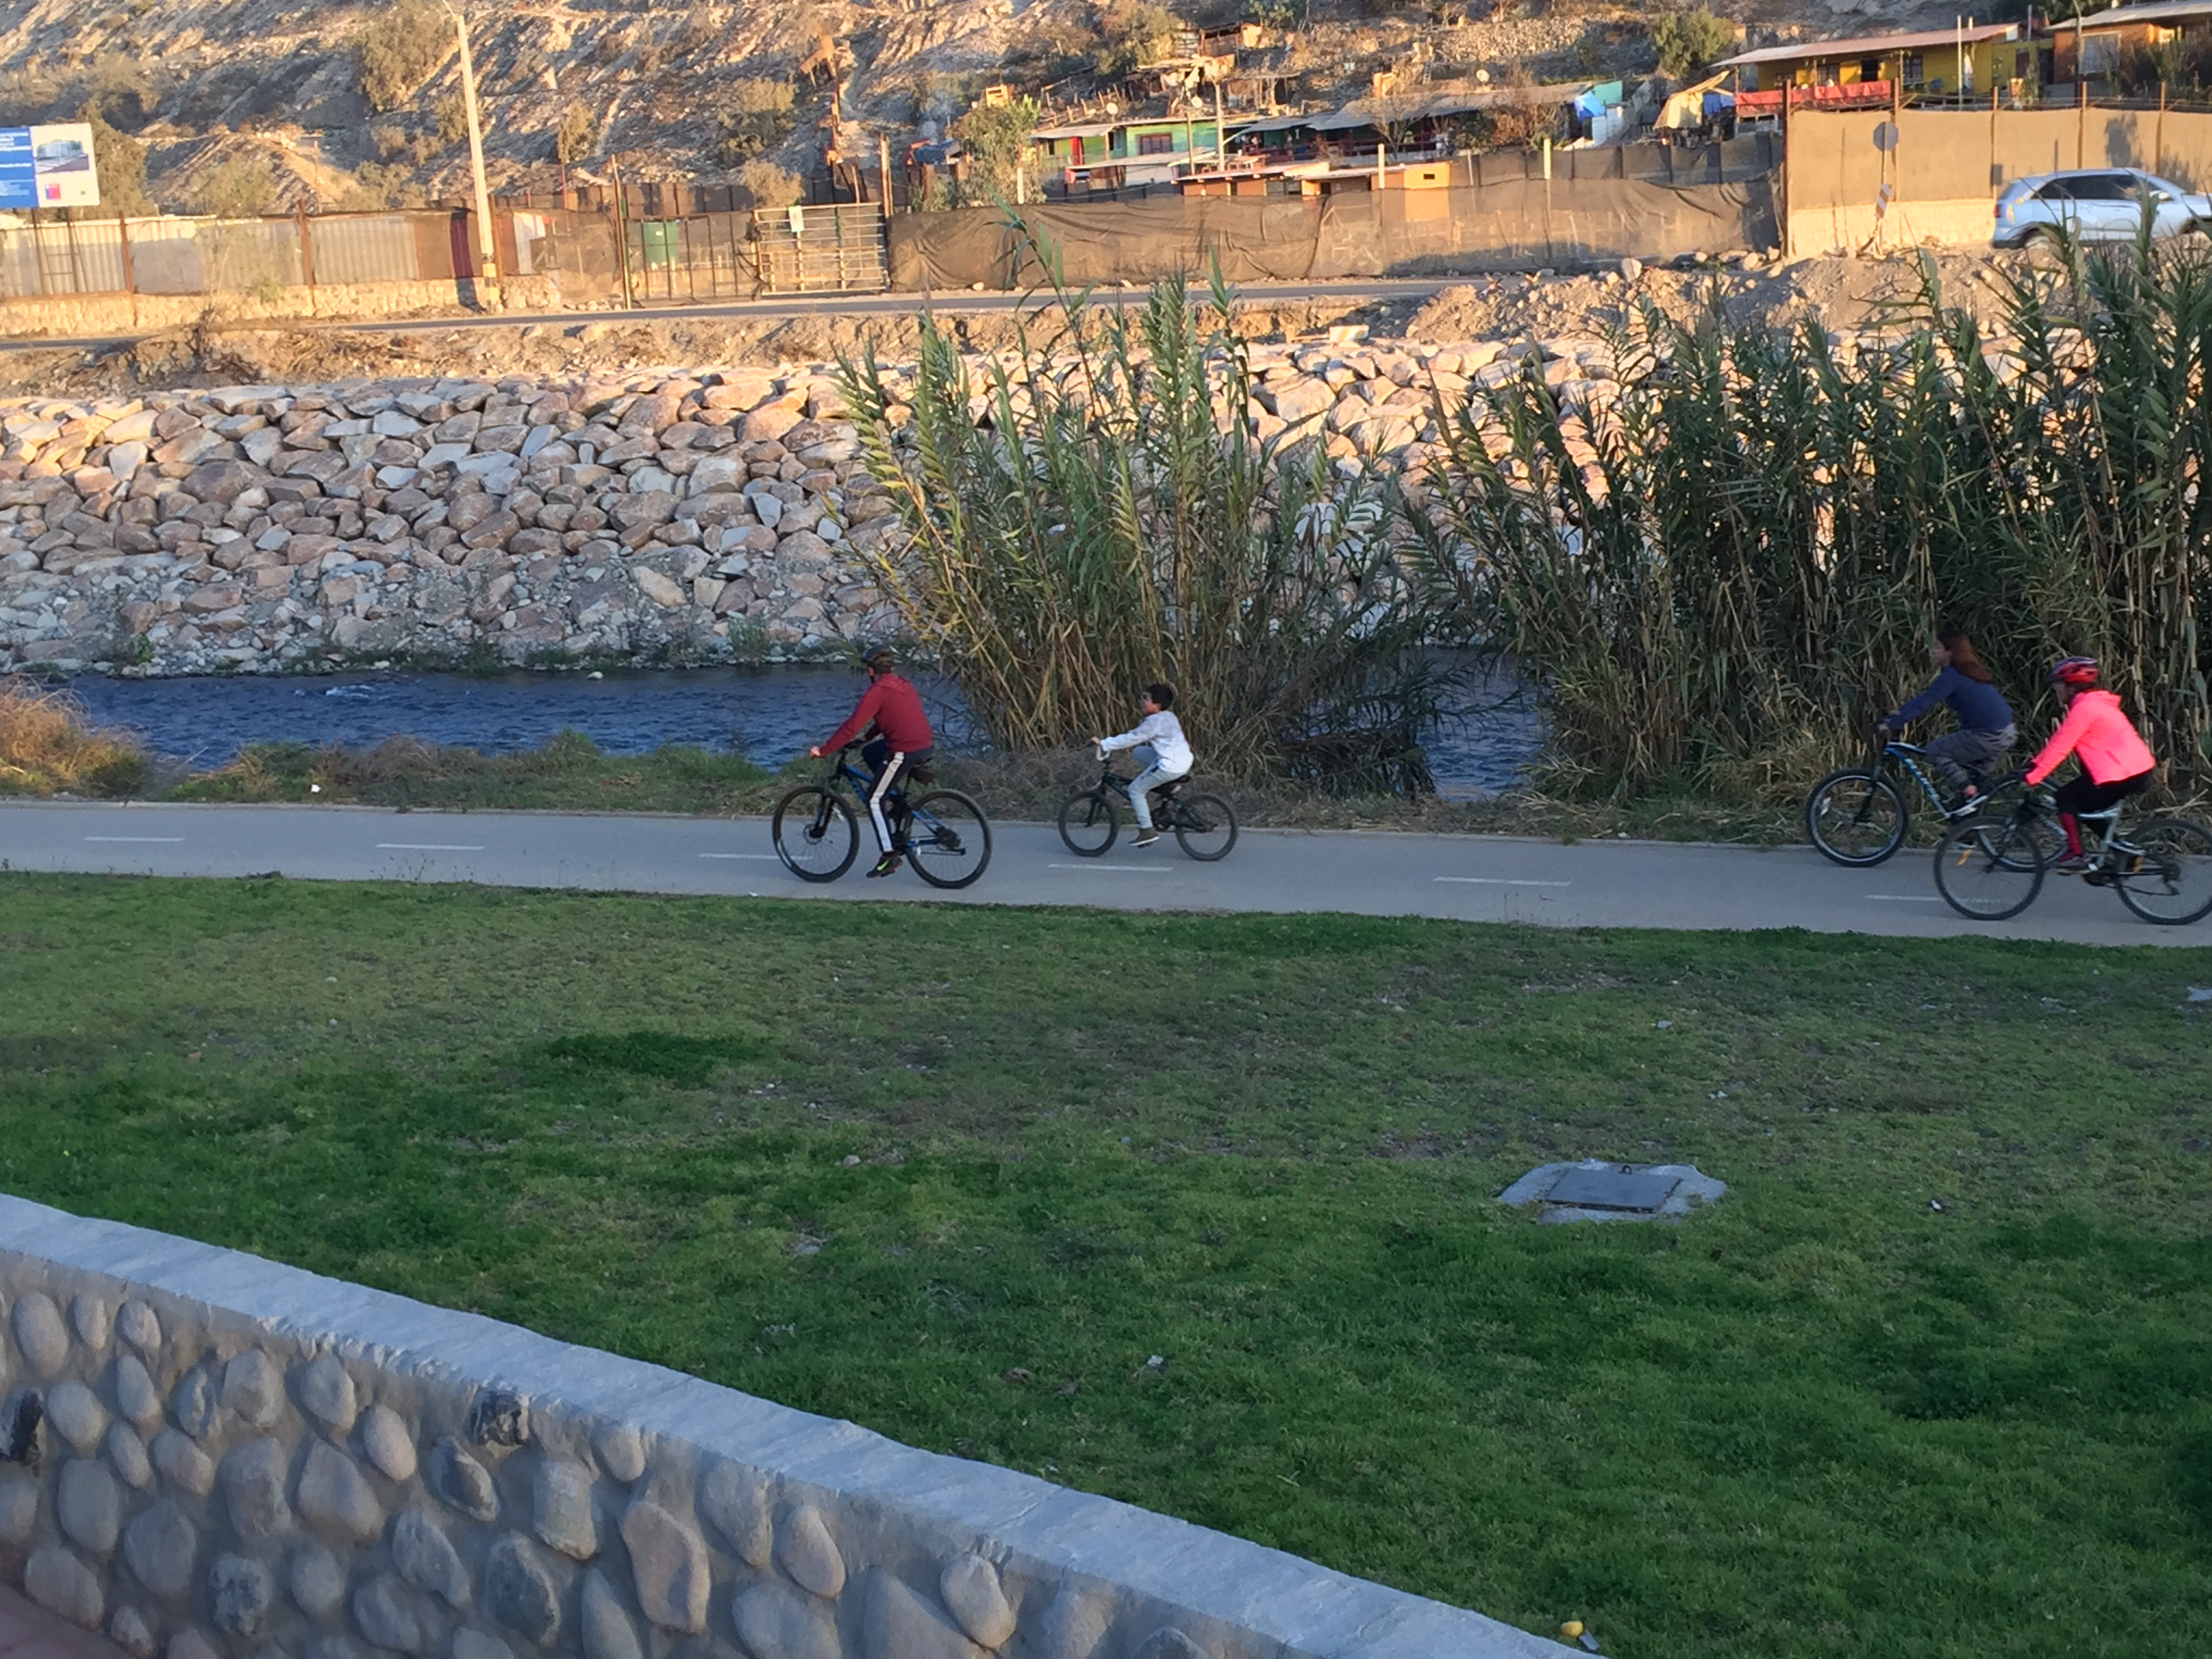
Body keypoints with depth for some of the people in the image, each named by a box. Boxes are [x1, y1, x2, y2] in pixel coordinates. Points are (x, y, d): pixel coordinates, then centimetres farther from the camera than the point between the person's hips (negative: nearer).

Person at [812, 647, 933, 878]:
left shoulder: (877, 692, -9)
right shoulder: (903, 684, 17)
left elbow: (852, 727, -13)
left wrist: (823, 751, -7)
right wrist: (868, 737, 34)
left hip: (905, 751, -9)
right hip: (927, 744, 9)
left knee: (874, 800, 2)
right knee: (870, 753, 28)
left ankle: (889, 857, 0)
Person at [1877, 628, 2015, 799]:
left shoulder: (1953, 676, -13)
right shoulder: (1966, 671, 17)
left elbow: (1924, 702, -18)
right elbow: (1926, 700, 23)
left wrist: (1891, 725, -18)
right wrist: (1899, 714, 22)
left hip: (1990, 737, -10)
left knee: (1934, 751, -2)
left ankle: (1965, 788, -4)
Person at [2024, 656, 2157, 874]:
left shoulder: (2084, 709, -15)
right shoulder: (2093, 704, 18)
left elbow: (2060, 748, -17)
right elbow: (2058, 740, 20)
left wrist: (2032, 777, -14)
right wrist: (2034, 764, 17)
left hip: (2124, 774, -10)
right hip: (2139, 769, 10)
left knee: (2065, 797, -7)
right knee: (2086, 807, 20)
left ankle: (2077, 855, -9)